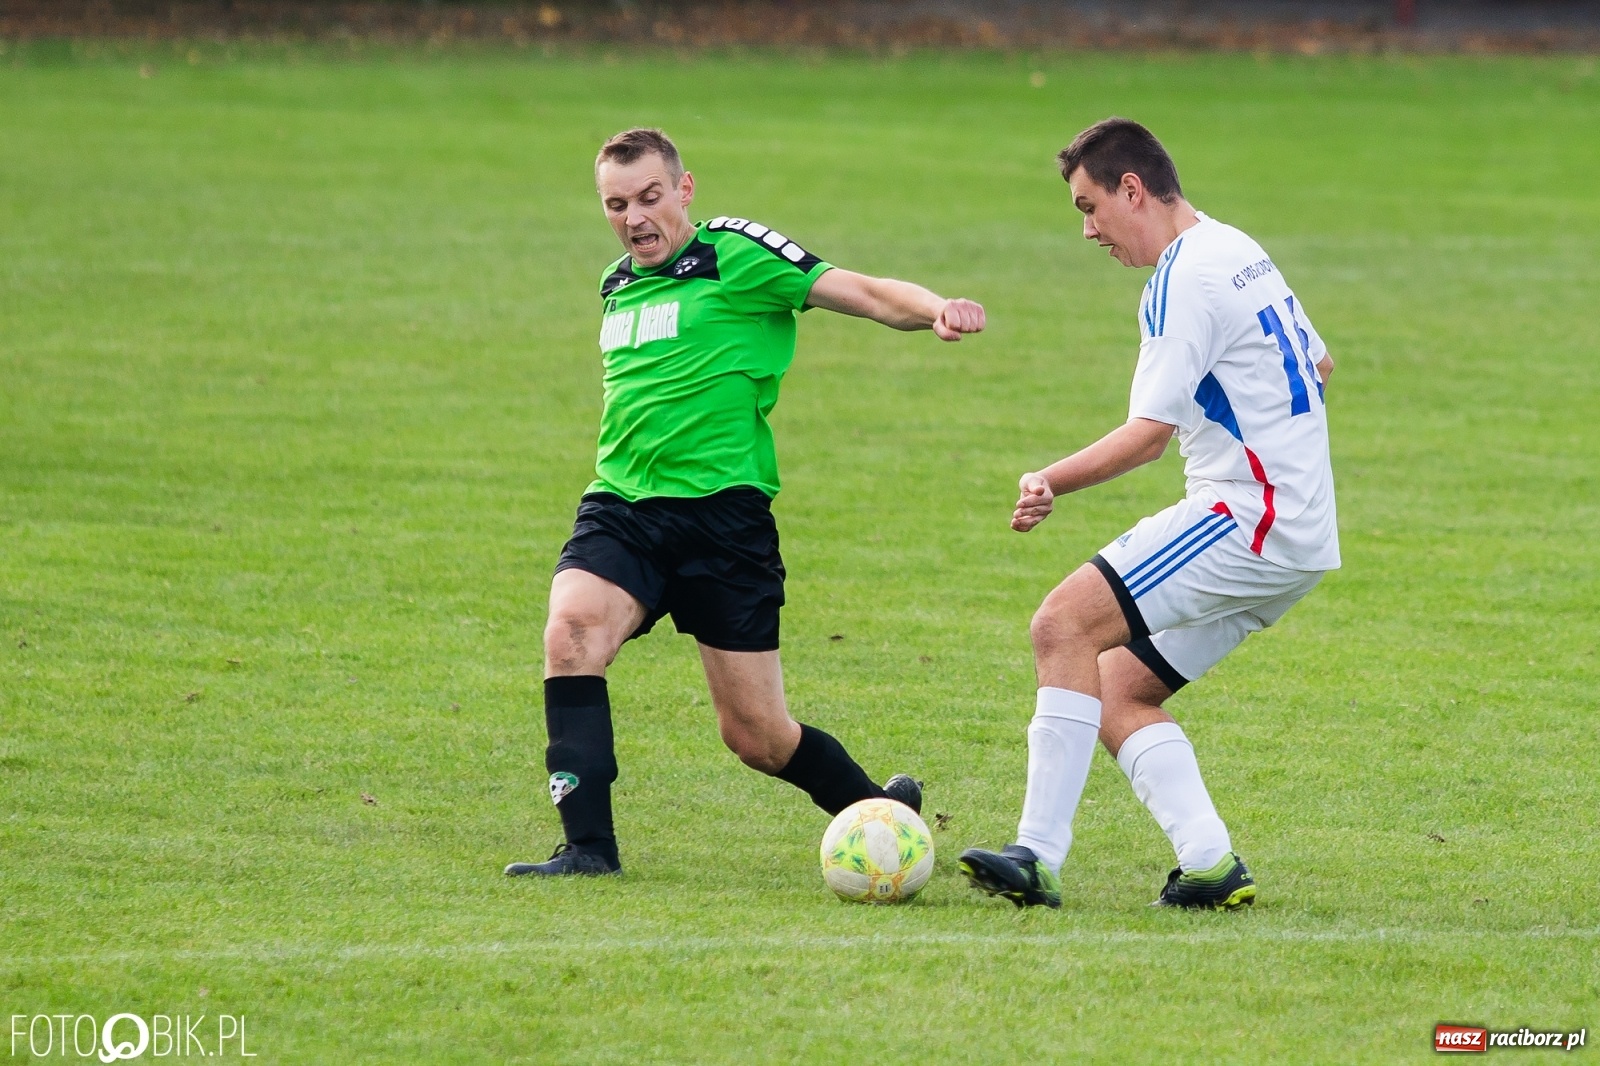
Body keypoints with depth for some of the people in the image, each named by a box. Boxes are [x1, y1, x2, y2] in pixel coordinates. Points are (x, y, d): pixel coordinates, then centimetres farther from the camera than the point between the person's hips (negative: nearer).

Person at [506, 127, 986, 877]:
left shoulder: (734, 255, -3)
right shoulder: (617, 284, 16)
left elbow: (867, 295, -10)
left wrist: (937, 309, -29)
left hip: (722, 512, -5)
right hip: (622, 506, 5)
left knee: (757, 736, 0)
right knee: (571, 630, -26)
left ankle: (883, 813, 29)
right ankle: (587, 845, -25)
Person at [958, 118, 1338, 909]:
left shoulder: (1184, 280, -13)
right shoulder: (1240, 253, 18)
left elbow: (1149, 432, -20)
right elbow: (1317, 365, 29)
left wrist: (1050, 482, -22)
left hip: (1251, 518, -10)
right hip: (1298, 533, 10)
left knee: (1064, 626, -18)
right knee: (1115, 691, 9)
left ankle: (1040, 855, -24)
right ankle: (1208, 865, -4)